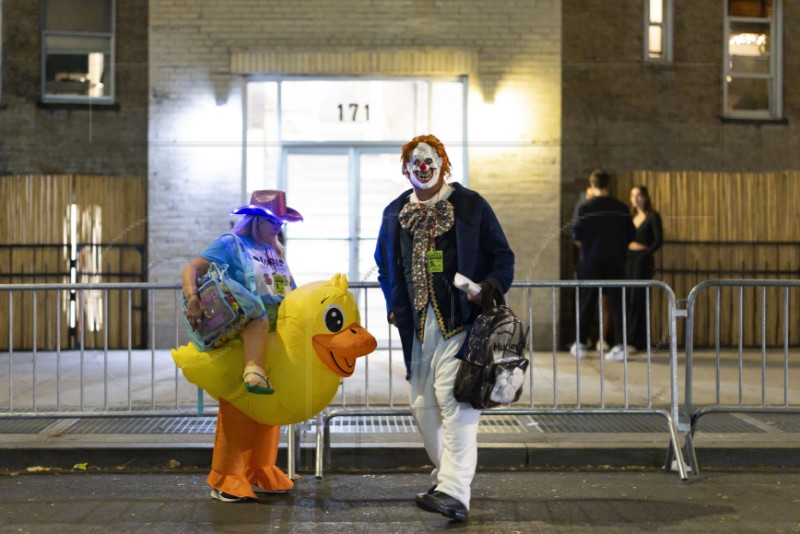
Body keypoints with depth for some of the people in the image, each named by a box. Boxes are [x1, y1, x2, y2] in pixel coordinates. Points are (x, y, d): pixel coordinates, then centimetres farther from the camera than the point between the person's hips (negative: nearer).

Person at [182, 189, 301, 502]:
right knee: (238, 409, -9)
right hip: (242, 341, -7)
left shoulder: (276, 252, 18)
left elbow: (291, 292, 18)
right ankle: (226, 479, -5)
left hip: (275, 341, 7)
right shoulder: (232, 244, -1)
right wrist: (192, 299, -28)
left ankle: (261, 471, 21)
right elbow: (191, 270, -11)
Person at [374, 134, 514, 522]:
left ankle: (455, 494, -19)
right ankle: (447, 473, 30)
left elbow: (502, 256, 3)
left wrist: (492, 287, -16)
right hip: (418, 324, 5)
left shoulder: (470, 205, 2)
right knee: (422, 403, 9)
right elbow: (385, 266, 26)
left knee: (453, 399, -16)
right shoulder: (395, 213, 15)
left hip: (460, 319, -5)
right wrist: (394, 306, 11)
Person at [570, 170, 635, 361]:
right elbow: (630, 236, 3)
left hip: (590, 261, -1)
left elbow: (576, 236, -6)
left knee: (587, 303, 10)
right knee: (616, 302, 3)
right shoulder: (621, 208, -1)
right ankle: (620, 345, -3)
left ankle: (581, 344, 18)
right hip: (616, 262, 1)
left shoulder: (584, 208, -6)